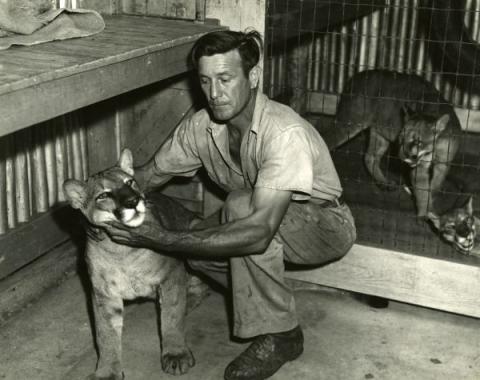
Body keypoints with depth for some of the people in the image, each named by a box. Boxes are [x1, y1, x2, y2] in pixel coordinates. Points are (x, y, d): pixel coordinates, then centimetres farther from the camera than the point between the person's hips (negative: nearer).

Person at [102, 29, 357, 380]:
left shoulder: (284, 133, -35)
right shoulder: (201, 127, -13)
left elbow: (258, 233, -43)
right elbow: (149, 175, 0)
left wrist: (165, 240, -44)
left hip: (326, 225, -6)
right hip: (273, 226, 7)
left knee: (241, 205, -33)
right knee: (194, 246, -16)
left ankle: (278, 336, -18)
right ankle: (271, 304, 8)